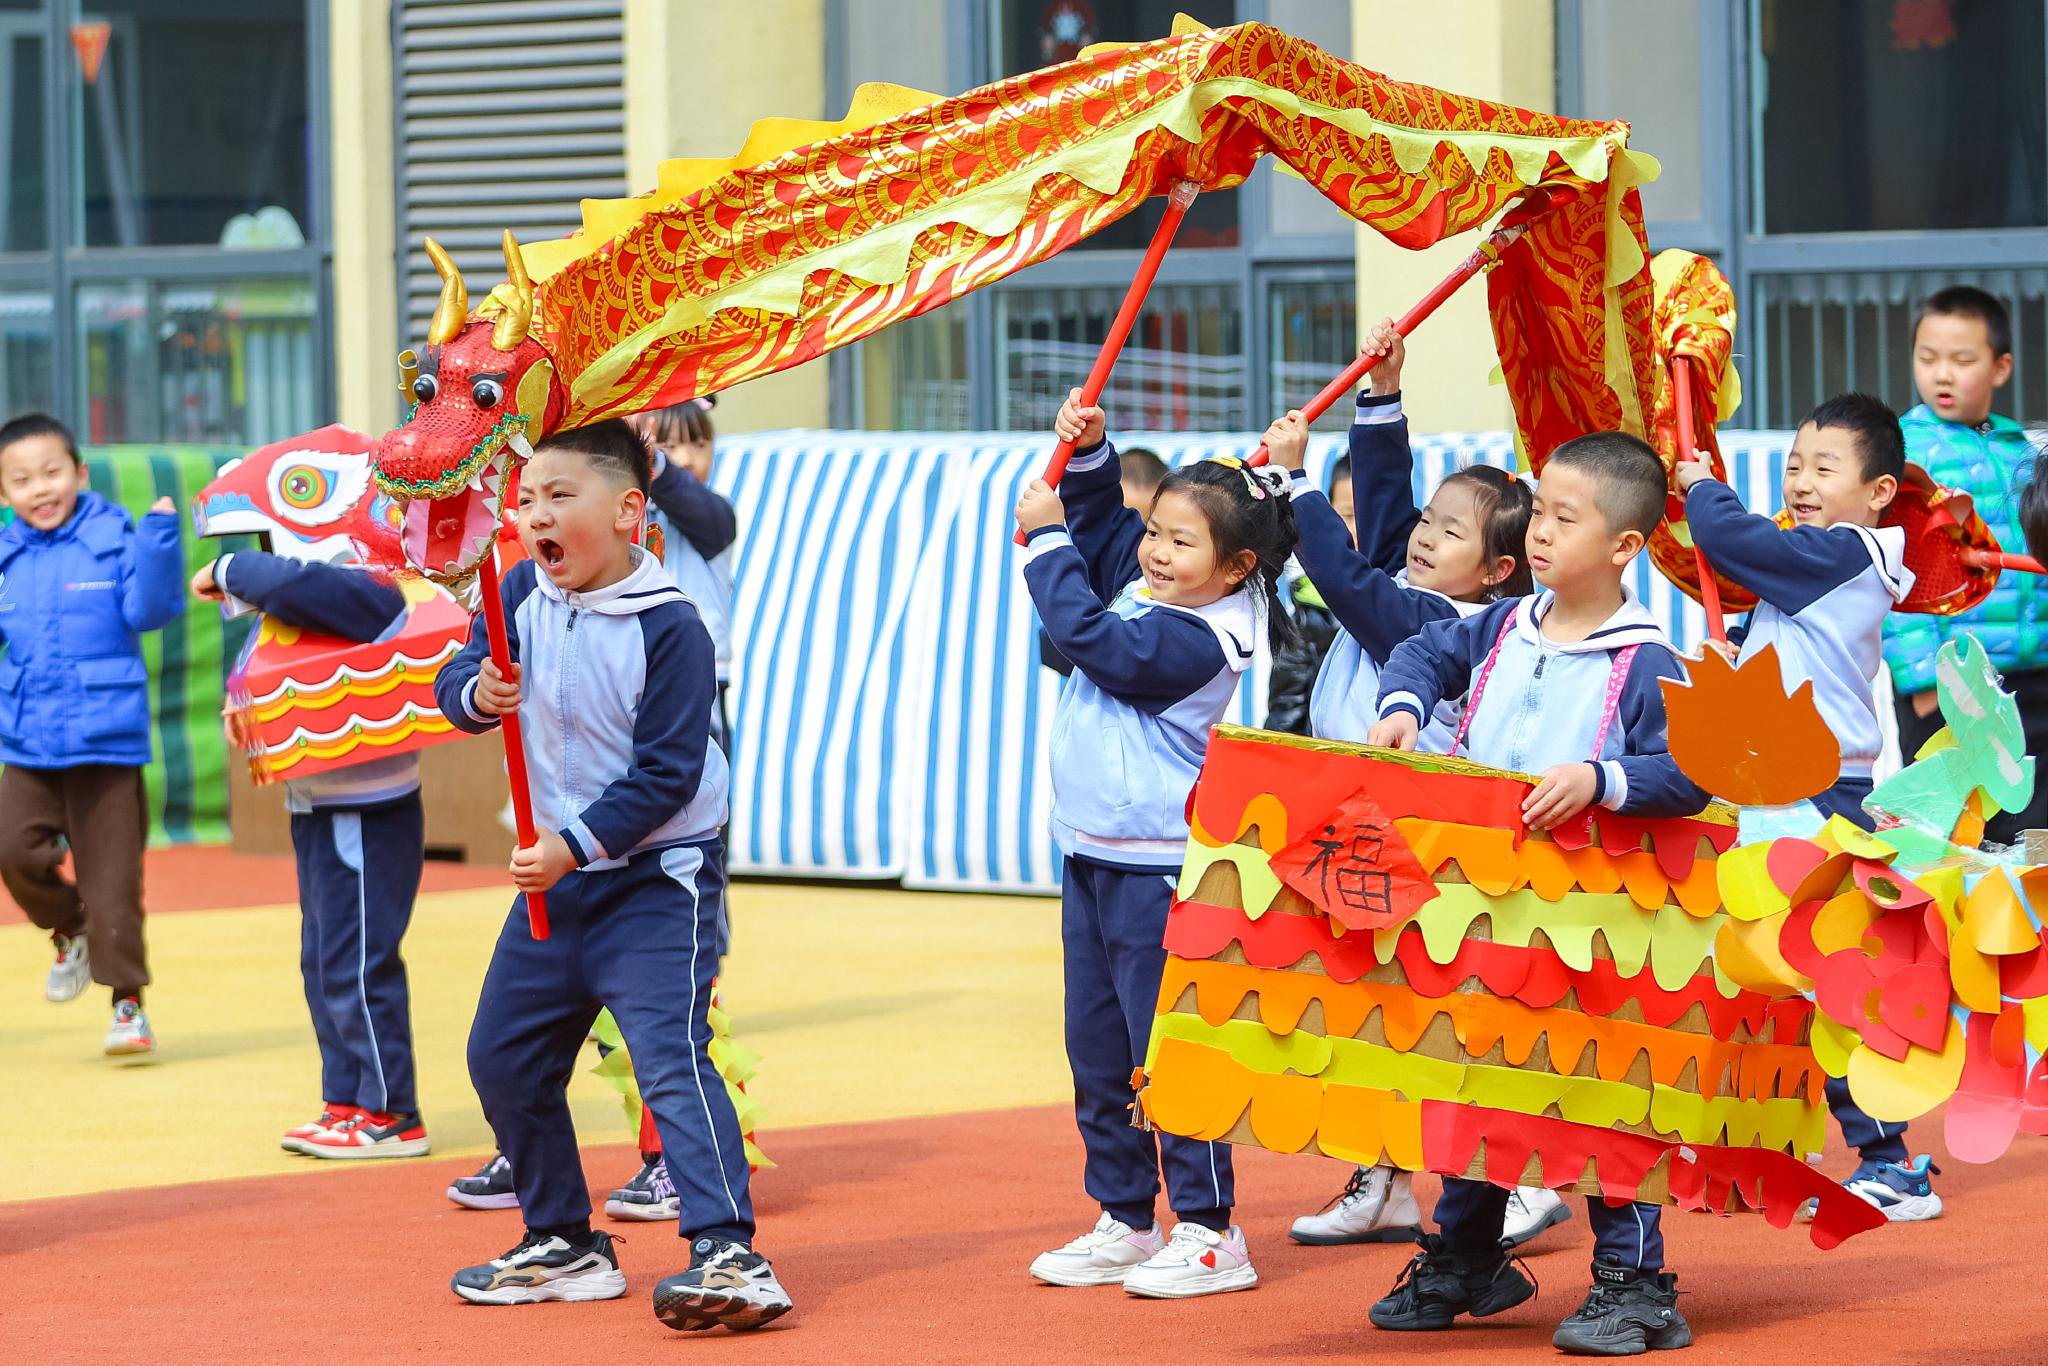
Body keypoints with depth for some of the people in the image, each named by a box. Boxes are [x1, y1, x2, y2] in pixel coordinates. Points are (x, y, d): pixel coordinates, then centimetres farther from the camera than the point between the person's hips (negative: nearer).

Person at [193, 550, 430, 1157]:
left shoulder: (369, 593, -19)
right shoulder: (328, 601, 10)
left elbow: (289, 582, -35)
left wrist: (227, 572, -17)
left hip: (368, 816, -10)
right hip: (317, 811, 10)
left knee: (356, 964, -7)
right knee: (322, 964, 15)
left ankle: (390, 1114, -1)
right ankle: (345, 1101, 23)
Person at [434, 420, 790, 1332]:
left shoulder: (668, 629, -19)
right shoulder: (522, 599, 0)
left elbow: (666, 777, -19)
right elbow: (453, 681, 3)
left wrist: (574, 846, -23)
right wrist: (477, 694, -20)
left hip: (659, 876, -8)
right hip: (558, 877, 8)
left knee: (670, 1055, -20)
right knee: (503, 1056, 13)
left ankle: (729, 1253, -26)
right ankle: (564, 1245, 27)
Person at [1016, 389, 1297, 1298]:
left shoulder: (1202, 637, -19)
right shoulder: (1151, 584, 7)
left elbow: (1093, 639, -23)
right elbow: (1103, 520, 23)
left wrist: (1048, 539, -14)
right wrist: (1087, 453, 7)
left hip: (1160, 871, -10)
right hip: (1093, 856, 10)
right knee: (1096, 1051, 14)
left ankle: (1208, 1233, 0)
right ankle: (1124, 1220, 23)